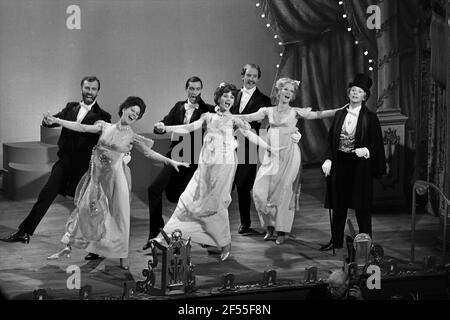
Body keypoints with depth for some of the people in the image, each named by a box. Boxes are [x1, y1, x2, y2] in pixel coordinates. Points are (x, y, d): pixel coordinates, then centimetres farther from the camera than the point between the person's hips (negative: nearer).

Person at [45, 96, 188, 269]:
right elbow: (81, 128, 6)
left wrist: (170, 161, -9)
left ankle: (122, 255, 8)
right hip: (97, 174, 2)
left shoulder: (132, 137, 2)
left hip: (114, 176, -2)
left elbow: (149, 153, 3)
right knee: (91, 210, 4)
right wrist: (56, 120, 2)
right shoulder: (105, 127, 6)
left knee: (117, 214, -1)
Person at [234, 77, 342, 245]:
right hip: (271, 156, 3)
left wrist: (342, 110, -13)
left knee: (283, 192, -3)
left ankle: (282, 231, 7)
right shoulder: (269, 111, 10)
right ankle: (270, 228, 11)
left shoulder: (295, 112, 3)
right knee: (261, 191, -4)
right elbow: (247, 117, 8)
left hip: (288, 156, -3)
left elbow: (318, 114, -3)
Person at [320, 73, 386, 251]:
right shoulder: (340, 115, 9)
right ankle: (336, 241, 17)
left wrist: (366, 150, -22)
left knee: (361, 206, 0)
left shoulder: (370, 118, -2)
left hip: (360, 165, -4)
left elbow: (376, 143, -3)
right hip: (339, 164, 4)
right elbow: (331, 140, 9)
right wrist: (328, 160, -2)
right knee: (339, 205, 9)